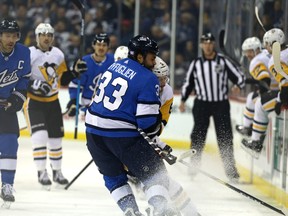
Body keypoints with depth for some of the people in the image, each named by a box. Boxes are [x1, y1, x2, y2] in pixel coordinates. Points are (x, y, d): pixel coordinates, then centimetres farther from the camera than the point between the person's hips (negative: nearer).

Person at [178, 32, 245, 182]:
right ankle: (194, 165, 10)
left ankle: (230, 169, -1)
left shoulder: (223, 61, 0)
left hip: (221, 104, -1)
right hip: (201, 103, 1)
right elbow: (188, 82, 16)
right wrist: (183, 100, 9)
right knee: (198, 135, -1)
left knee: (224, 136, -3)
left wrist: (238, 85, -21)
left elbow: (239, 76, 0)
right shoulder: (196, 64, 6)